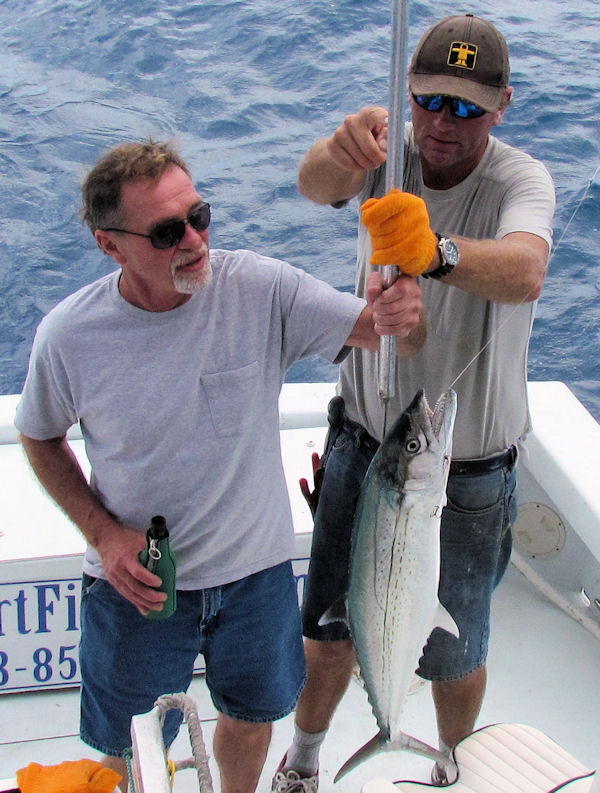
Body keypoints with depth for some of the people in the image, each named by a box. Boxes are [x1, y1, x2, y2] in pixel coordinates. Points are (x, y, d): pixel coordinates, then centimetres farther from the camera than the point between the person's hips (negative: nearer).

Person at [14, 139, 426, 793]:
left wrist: (402, 317, -45)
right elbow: (41, 438, 0)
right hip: (137, 582, -1)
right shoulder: (68, 336, -19)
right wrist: (104, 534, -13)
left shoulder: (260, 287, -20)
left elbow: (380, 332, -20)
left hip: (256, 568, 2)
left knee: (252, 715, 26)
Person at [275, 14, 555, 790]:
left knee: (455, 653, 15)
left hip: (468, 474, -2)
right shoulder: (389, 152, -8)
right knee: (330, 628, 17)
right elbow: (315, 185, -31)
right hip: (366, 442, 3)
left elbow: (523, 272, -41)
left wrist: (438, 250, -62)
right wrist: (339, 150, -55)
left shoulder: (520, 180, -18)